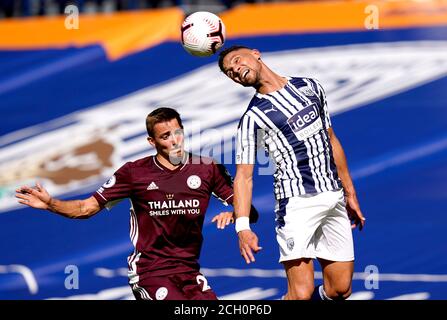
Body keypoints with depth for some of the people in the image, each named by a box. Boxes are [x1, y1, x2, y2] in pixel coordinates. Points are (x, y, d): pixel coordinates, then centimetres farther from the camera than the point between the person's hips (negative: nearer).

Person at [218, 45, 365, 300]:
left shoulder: (310, 87, 13)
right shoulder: (253, 117, -2)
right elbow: (244, 176, -7)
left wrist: (350, 193, 20)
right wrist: (242, 226, -20)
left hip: (335, 198, 5)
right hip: (297, 201, -5)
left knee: (340, 290, 4)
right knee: (301, 293, -17)